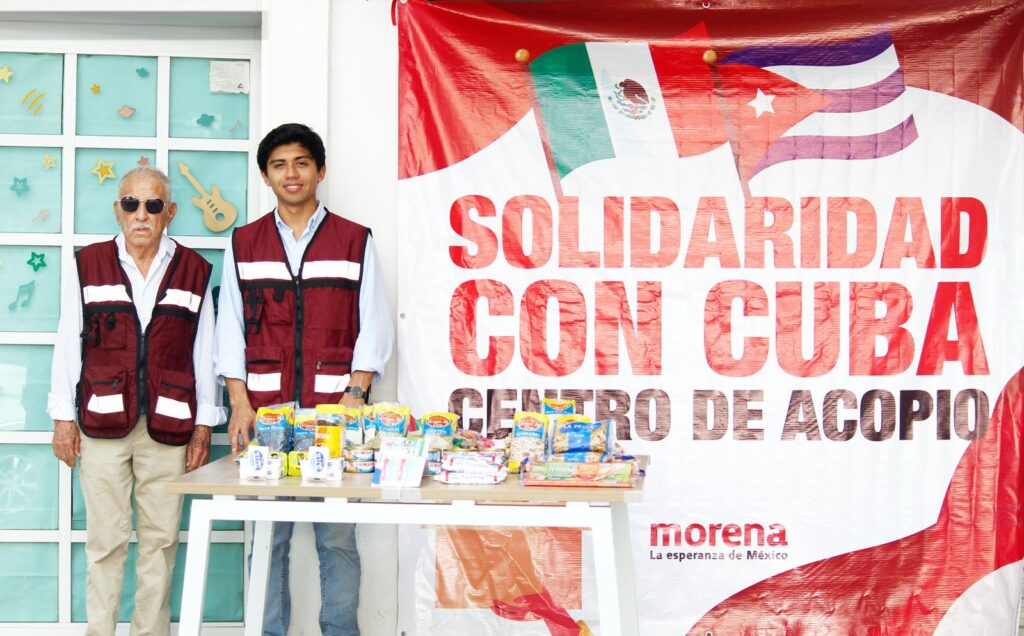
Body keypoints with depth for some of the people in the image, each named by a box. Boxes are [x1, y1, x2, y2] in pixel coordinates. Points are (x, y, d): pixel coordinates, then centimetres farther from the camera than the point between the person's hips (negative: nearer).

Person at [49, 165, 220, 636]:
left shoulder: (194, 271, 6)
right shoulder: (88, 265, 4)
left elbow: (204, 354, 8)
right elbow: (67, 345, 6)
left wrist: (203, 426, 5)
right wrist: (63, 418, 2)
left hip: (168, 426, 1)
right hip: (103, 421, -1)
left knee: (160, 539, 4)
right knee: (106, 539, 1)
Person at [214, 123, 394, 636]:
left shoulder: (355, 241, 7)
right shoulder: (244, 244, 11)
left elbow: (372, 328, 3)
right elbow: (230, 332, 8)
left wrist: (354, 396, -8)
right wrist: (240, 405, -3)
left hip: (335, 413, -1)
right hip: (264, 412, 1)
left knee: (337, 537, 0)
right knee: (267, 536, 2)